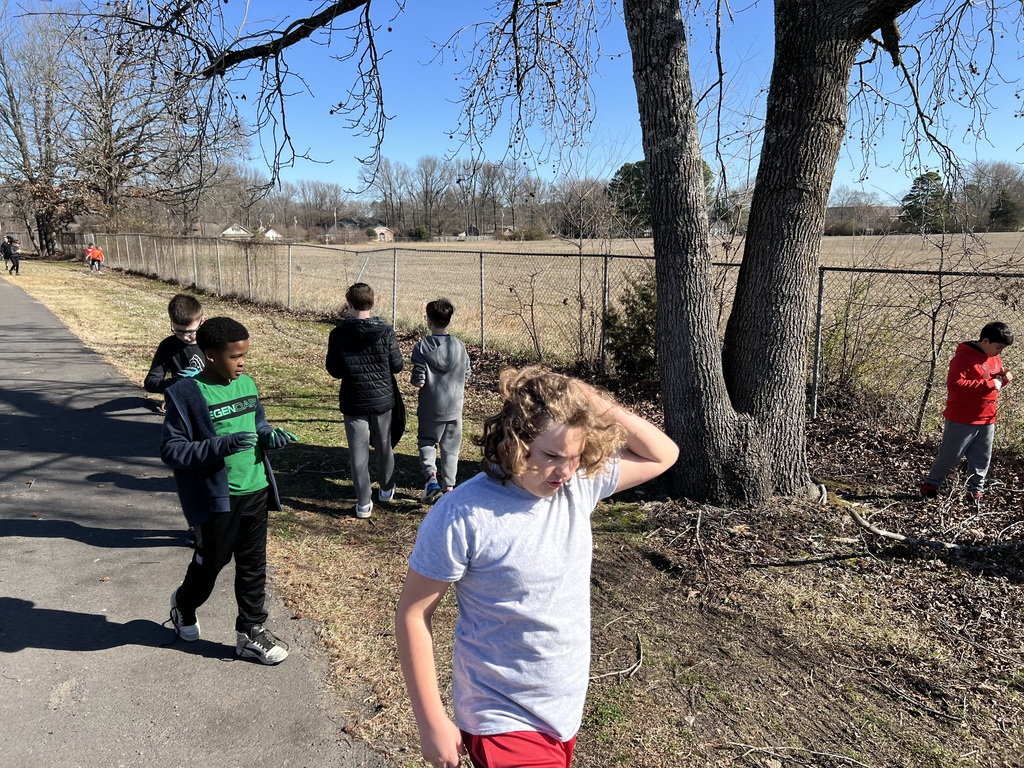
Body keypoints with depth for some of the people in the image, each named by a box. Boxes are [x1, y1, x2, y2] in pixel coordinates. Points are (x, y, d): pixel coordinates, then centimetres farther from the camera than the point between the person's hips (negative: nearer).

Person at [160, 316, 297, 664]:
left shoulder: (246, 384, 4)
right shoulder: (185, 394, -15)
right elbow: (171, 449, -16)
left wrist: (269, 436, -5)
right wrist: (221, 446, -28)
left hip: (255, 492, 5)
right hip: (217, 498, -5)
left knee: (253, 565, 13)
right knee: (211, 562, 14)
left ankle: (251, 631, 27)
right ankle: (184, 605, 46)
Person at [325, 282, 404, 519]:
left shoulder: (338, 334, -11)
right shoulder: (386, 332, -11)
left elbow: (334, 370, -5)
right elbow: (397, 366, -6)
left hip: (353, 401, -1)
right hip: (383, 399, 1)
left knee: (359, 451, 6)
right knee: (384, 445, 20)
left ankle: (364, 503, 10)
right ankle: (386, 488, 37)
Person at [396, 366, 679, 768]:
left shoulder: (581, 483, -8)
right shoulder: (462, 516, -24)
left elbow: (663, 455, 1)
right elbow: (413, 615, -16)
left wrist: (597, 404, -15)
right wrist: (432, 723, -11)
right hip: (504, 721, -5)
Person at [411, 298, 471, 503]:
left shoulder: (422, 347, -14)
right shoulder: (459, 346, -4)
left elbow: (418, 382, -17)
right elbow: (466, 375, 4)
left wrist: (415, 380, 4)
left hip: (431, 409, -2)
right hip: (455, 408, 2)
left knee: (426, 442, 16)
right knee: (450, 449, 15)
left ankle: (431, 476, -6)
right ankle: (448, 487, 20)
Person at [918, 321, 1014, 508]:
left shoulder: (995, 359, 10)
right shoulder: (964, 356, -16)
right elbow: (954, 385, -26)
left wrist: (1003, 379, 0)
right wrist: (989, 384, -24)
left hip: (987, 421, 7)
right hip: (962, 420, -7)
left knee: (981, 460, 11)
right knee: (949, 457, 3)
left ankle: (974, 493, 23)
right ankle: (930, 487, 18)